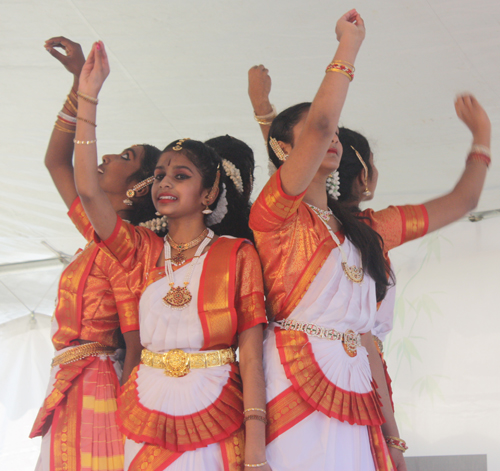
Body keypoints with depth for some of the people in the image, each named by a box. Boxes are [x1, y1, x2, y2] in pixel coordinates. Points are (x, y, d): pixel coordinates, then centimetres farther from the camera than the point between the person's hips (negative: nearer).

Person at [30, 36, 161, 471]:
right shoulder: (100, 237, 11)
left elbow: (138, 348, -20)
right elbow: (56, 161, 19)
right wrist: (80, 81, 15)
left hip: (98, 394, -8)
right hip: (69, 395, 8)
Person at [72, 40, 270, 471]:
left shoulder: (237, 254, -1)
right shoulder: (144, 251, 9)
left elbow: (251, 350, -7)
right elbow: (88, 190, -2)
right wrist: (87, 97, -3)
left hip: (216, 424, -3)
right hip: (146, 425, 3)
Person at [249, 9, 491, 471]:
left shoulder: (363, 228, 19)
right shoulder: (275, 214, -2)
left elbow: (460, 201, 26)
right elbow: (320, 123, -15)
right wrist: (349, 42, -6)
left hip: (357, 399, 6)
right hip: (298, 391, -6)